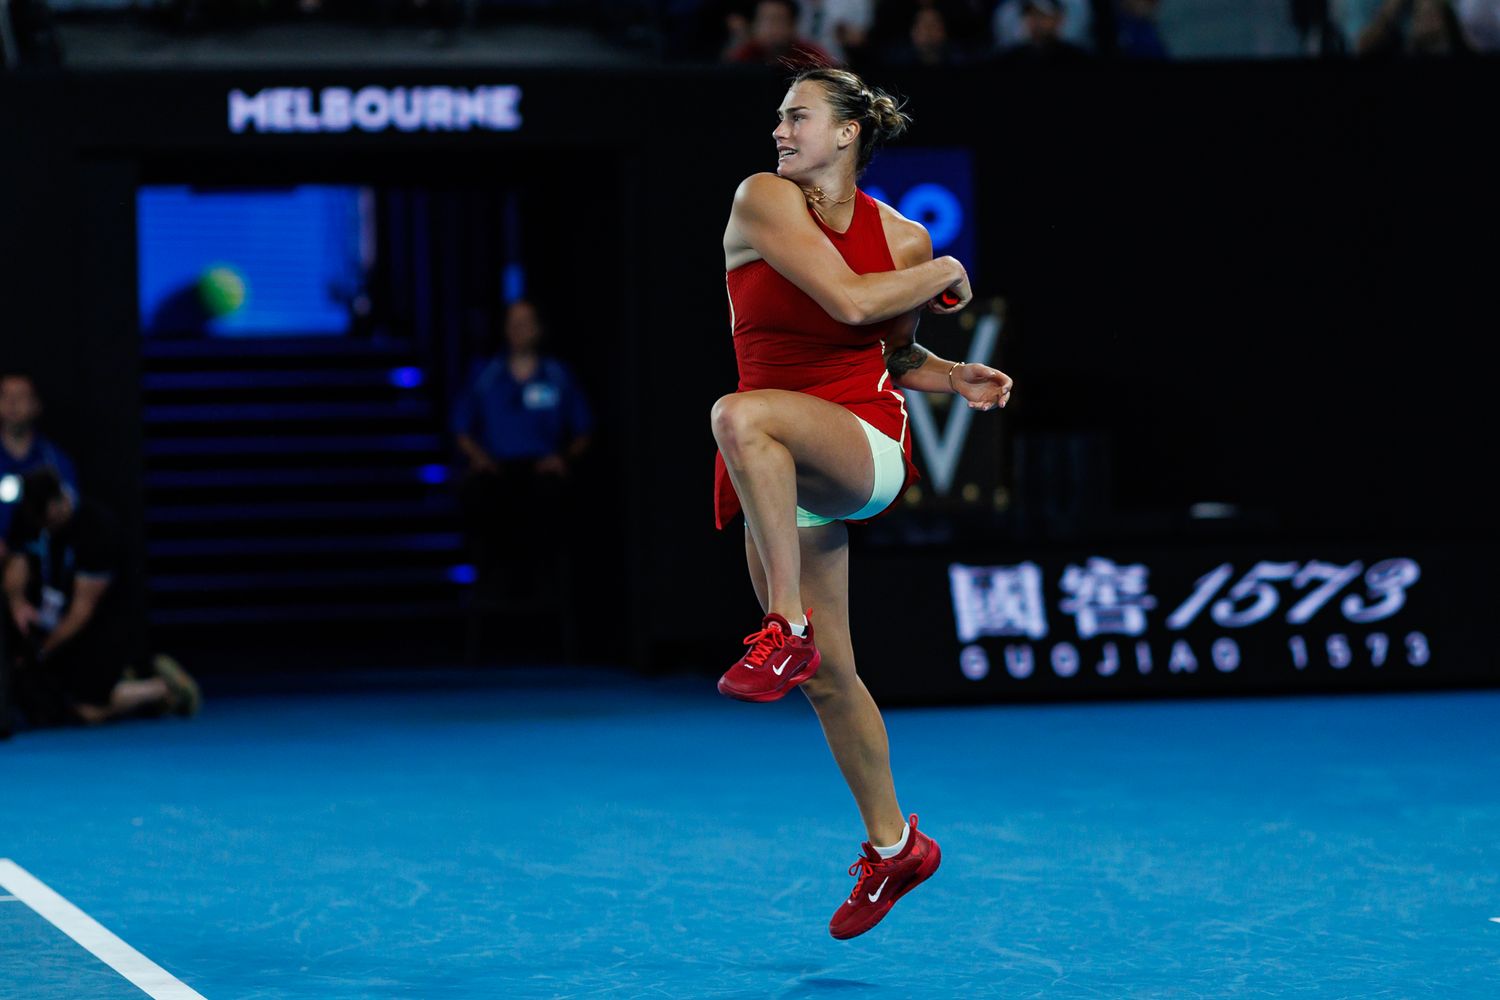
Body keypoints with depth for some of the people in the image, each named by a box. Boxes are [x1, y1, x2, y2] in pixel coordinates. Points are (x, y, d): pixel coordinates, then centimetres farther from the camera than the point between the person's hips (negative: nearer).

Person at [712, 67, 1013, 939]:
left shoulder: (903, 237, 4)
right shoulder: (763, 200, -2)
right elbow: (848, 301, -13)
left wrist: (955, 378, 2)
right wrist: (943, 274, -2)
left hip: (867, 446, -3)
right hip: (780, 474, 3)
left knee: (742, 415, -36)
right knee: (828, 677, 7)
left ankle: (789, 632, -33)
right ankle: (892, 845, 25)